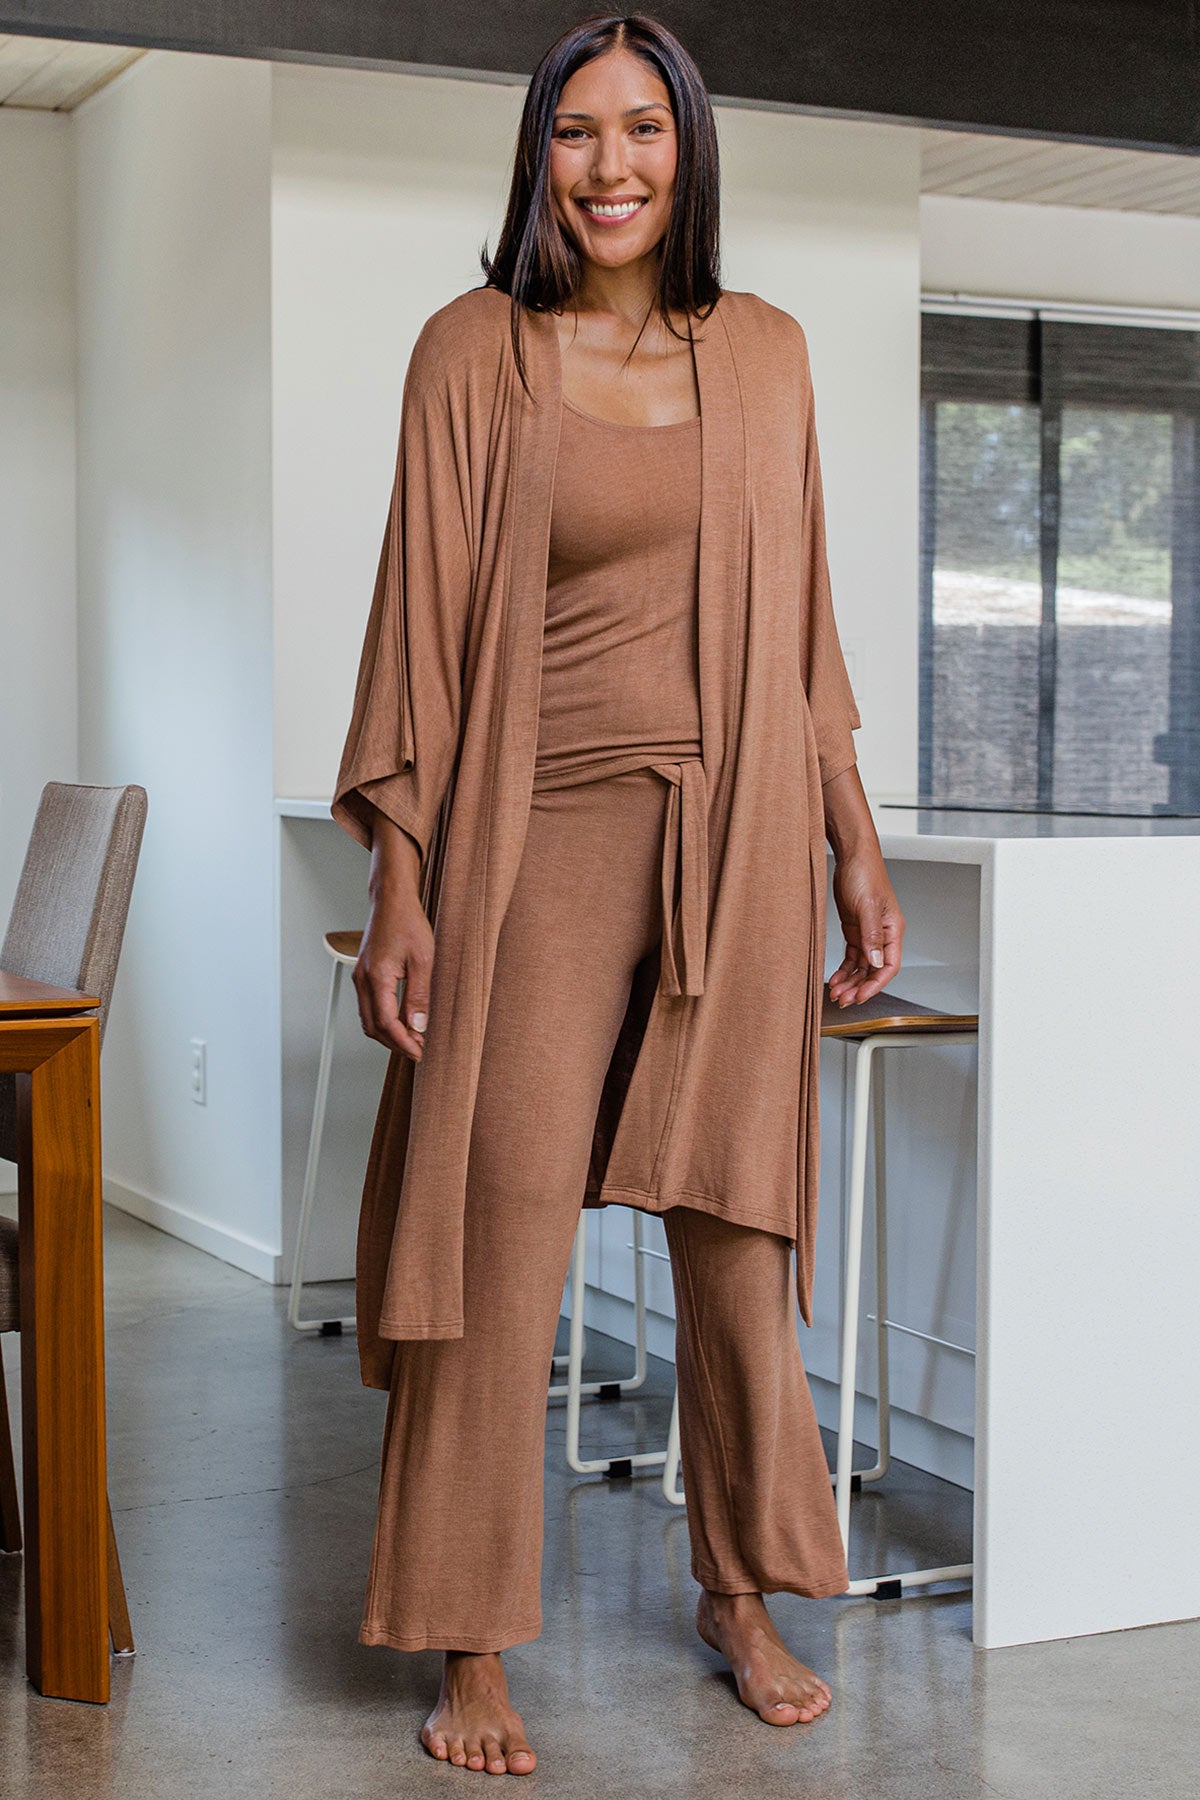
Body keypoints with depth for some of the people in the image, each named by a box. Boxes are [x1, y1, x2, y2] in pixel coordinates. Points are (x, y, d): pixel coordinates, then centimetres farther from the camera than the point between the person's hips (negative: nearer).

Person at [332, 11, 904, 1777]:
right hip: (547, 837, -2)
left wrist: (858, 847, 10)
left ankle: (742, 1593, 26)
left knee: (737, 1229, 9)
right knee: (503, 1246, -3)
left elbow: (800, 623, 13)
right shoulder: (473, 353, 0)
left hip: (740, 840, 3)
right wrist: (400, 884, -7)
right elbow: (421, 622, -1)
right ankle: (475, 1649, 10)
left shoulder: (766, 353, 9)